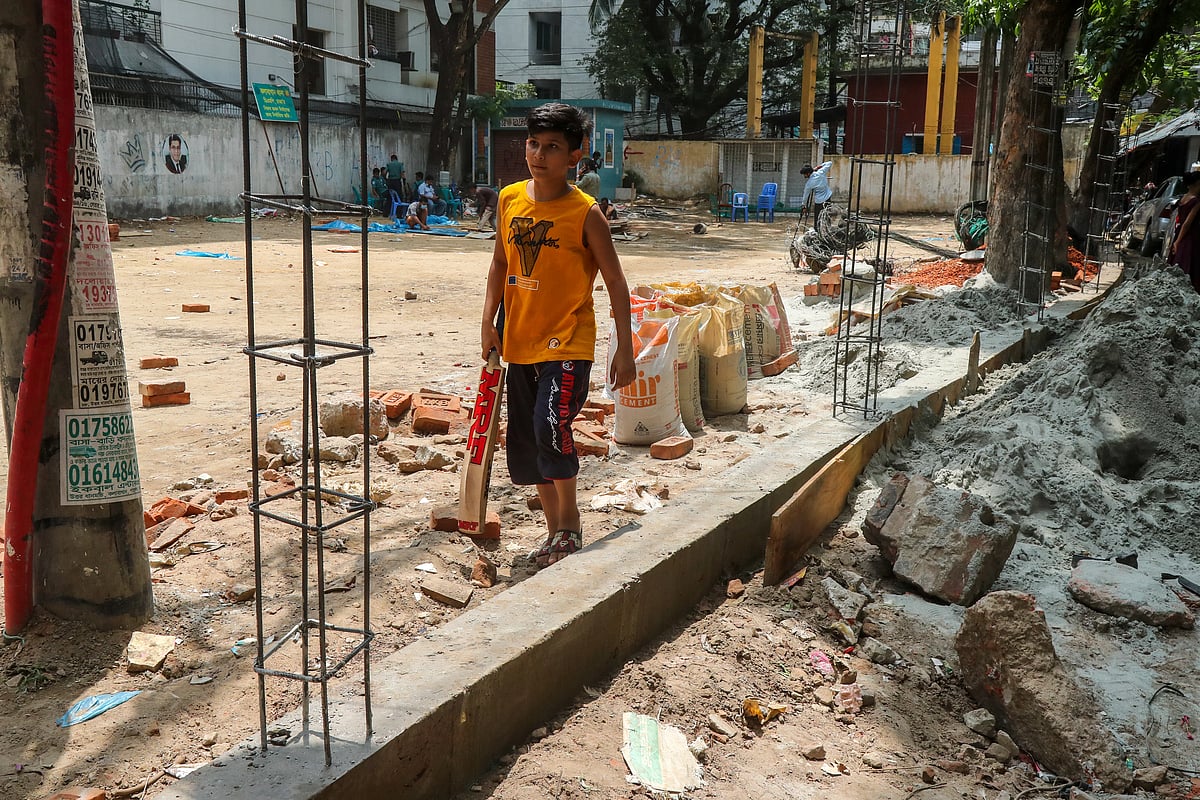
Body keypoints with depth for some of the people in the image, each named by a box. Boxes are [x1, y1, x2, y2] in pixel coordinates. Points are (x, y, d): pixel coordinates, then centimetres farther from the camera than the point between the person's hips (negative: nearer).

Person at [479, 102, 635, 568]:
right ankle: (556, 532, 27)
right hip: (520, 342, 6)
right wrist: (489, 321, 3)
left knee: (550, 425, -22)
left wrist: (624, 349, -8)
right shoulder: (510, 199, 4)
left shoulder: (585, 213, -10)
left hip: (568, 342, -6)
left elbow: (615, 282, -6)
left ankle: (569, 522, 2)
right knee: (525, 442, 10)